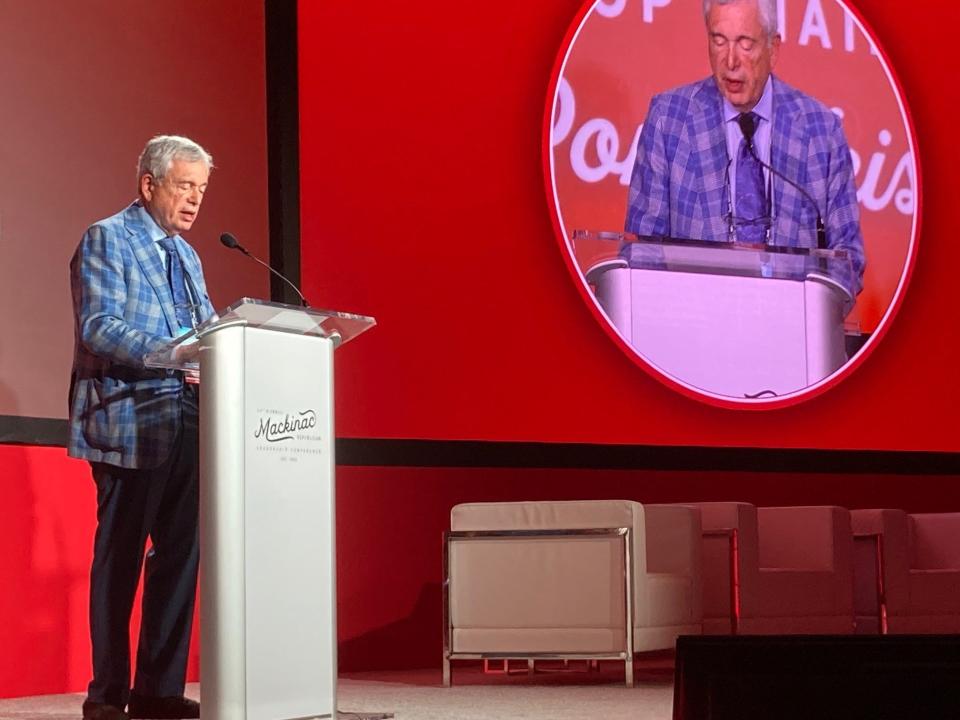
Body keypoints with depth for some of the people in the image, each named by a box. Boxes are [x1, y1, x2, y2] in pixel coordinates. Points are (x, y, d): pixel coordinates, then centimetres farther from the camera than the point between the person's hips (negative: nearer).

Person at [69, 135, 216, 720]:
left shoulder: (187, 255, 21)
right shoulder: (106, 240, -2)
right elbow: (97, 329, -14)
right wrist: (169, 351, -27)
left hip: (187, 423, 7)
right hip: (131, 424, -7)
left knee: (179, 555, 6)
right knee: (120, 559, -3)